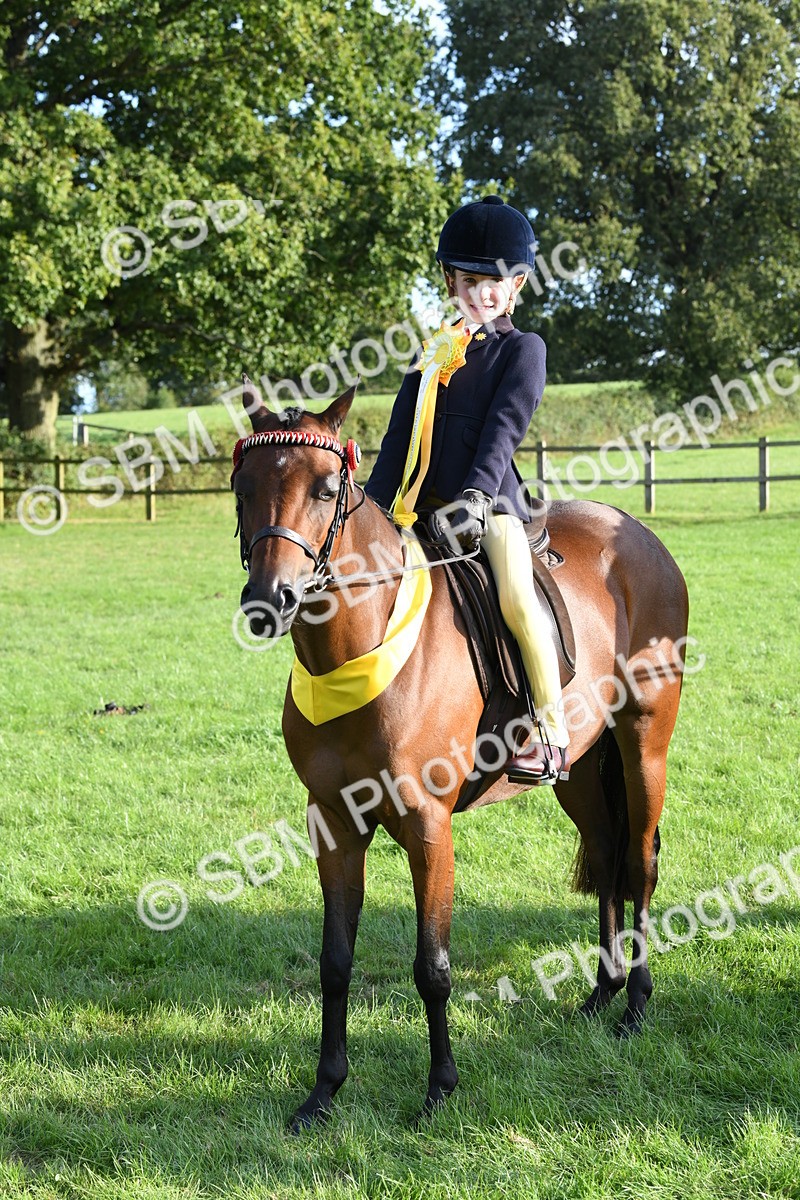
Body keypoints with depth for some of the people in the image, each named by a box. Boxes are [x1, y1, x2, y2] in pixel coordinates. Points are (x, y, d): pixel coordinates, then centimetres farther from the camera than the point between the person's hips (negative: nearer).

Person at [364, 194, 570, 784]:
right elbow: (400, 437, 15)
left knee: (518, 599, -28)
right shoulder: (436, 352, 16)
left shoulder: (523, 349, 1)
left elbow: (503, 430, -12)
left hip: (492, 500, -6)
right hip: (427, 507, 6)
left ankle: (552, 733, -19)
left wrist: (474, 498, -26)